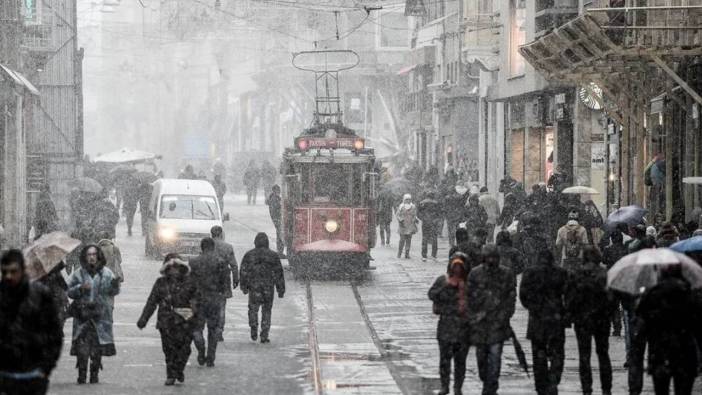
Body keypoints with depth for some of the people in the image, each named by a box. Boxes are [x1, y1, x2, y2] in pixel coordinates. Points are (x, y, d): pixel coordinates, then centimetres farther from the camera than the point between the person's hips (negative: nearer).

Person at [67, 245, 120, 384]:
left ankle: (94, 374, 12)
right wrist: (80, 288, -14)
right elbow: (69, 291, 4)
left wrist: (115, 285, -19)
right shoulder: (78, 274, 5)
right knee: (82, 346, -8)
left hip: (101, 316, 1)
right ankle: (82, 375, -3)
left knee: (98, 347, 3)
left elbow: (113, 291, 3)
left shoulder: (106, 273, 6)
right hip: (83, 315, -1)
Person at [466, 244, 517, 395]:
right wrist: (472, 318, -3)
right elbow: (470, 297, 2)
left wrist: (505, 316, -3)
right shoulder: (475, 274, 1)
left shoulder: (507, 274, 2)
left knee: (495, 354, -9)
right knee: (481, 354, 10)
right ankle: (485, 381, 30)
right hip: (479, 321, 1)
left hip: (498, 321, -1)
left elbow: (511, 296, 6)